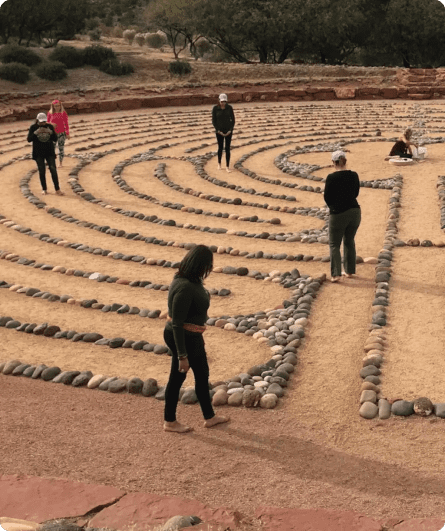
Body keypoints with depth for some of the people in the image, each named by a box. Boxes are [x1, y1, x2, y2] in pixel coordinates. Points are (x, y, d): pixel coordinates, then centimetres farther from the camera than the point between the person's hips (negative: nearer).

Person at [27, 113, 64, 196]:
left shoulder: (50, 126, 0)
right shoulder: (33, 127, -3)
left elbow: (55, 139, -2)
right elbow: (29, 139, -9)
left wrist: (51, 132, -19)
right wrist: (36, 133, -23)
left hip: (49, 152, 1)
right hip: (38, 153, -1)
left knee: (53, 169, -8)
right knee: (42, 171, 2)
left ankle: (57, 189, -5)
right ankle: (44, 189, 15)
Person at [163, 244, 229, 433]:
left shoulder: (193, 280, 0)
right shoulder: (184, 288, -30)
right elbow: (177, 324, -27)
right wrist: (182, 356, -24)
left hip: (192, 336, 10)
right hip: (183, 338, -10)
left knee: (202, 375, 21)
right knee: (177, 377, 8)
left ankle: (209, 417, 38)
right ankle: (169, 421, 28)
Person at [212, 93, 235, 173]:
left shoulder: (229, 107, -6)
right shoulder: (215, 108, -10)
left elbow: (233, 120, -1)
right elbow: (214, 121, -6)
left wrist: (230, 130, -12)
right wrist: (219, 131, -14)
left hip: (228, 131, 0)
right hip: (219, 131, 0)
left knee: (227, 149, -1)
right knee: (220, 148, 9)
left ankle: (227, 167, 6)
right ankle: (219, 163, 34)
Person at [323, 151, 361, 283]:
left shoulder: (331, 177, -14)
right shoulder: (354, 175, 0)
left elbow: (327, 197, -6)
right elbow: (356, 193, 12)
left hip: (338, 214, -5)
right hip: (355, 211, 5)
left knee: (334, 244, 5)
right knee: (349, 242, 20)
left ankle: (336, 274, -5)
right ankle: (349, 271, 25)